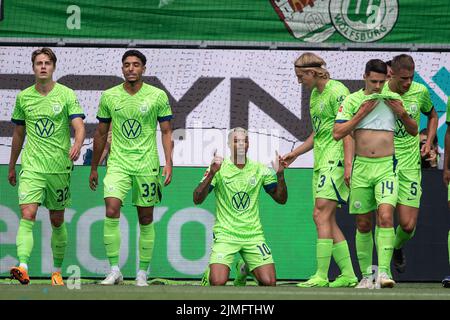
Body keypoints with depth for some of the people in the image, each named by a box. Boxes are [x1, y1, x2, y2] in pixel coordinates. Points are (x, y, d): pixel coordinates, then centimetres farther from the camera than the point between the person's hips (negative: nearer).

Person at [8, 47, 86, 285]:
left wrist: (77, 146, -32)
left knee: (57, 221, 8)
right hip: (31, 166, 1)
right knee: (27, 215, -17)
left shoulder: (66, 95, -1)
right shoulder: (23, 97, 7)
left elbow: (79, 126, -10)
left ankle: (57, 271, 22)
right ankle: (23, 268, -29)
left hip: (59, 167, -1)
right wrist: (12, 166, 22)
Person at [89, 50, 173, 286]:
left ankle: (143, 273, 14)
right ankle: (114, 271, -11)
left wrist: (168, 164, -8)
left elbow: (166, 132, 3)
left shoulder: (158, 96, -1)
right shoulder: (109, 96, 4)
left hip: (146, 165, -1)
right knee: (111, 211, -17)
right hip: (118, 163, 1)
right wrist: (94, 168, 16)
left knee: (146, 219, 4)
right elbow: (101, 134, 13)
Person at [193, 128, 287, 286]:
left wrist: (280, 174, -7)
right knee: (218, 282, -22)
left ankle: (246, 269, 21)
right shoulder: (219, 168, -2)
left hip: (253, 235, 3)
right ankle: (210, 272, 15)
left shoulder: (260, 170, 6)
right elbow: (197, 200, -10)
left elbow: (281, 199, 9)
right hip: (225, 234, -3)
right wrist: (211, 174, -24)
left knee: (269, 283, -12)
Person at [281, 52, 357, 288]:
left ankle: (321, 275, -17)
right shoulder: (315, 94, 19)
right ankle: (348, 275, 10)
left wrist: (348, 165, -22)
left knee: (322, 215, -15)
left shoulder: (337, 91, -10)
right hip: (321, 162, 10)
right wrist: (295, 153, 27)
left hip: (336, 160, -10)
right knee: (325, 219, 6)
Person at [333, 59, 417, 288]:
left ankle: (383, 271, -23)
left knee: (385, 216, -19)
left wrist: (402, 113, -2)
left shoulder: (393, 99, 8)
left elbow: (414, 131, 17)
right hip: (361, 167, 1)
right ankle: (366, 274, 17)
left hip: (386, 166, -1)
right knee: (363, 224, 6)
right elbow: (337, 133, -6)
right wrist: (361, 113, -11)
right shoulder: (352, 101, 2)